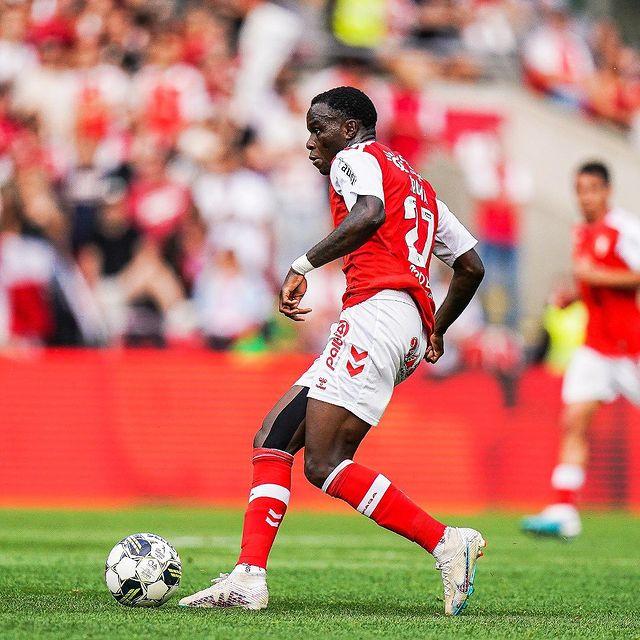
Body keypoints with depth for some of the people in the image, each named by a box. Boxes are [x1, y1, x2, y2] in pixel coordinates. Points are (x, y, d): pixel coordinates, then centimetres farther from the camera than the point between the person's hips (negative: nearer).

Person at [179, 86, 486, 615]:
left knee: (324, 464, -16)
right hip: (409, 333, 10)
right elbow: (472, 266, 30)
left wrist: (304, 265, -18)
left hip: (377, 310, -10)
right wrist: (436, 331, 43)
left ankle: (446, 542, -17)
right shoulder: (417, 185, 31)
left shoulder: (356, 158, 4)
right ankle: (249, 578, -3)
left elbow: (370, 214, -20)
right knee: (273, 438, 6)